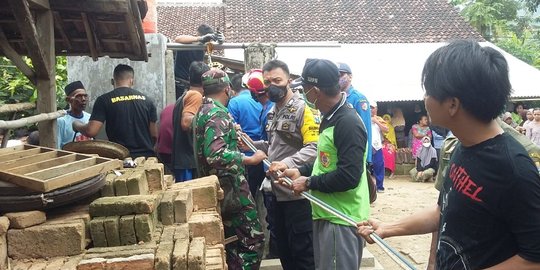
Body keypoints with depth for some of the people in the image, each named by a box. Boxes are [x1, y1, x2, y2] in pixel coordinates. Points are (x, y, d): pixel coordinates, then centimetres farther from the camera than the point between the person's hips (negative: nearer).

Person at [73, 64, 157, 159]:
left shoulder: (104, 100, -3)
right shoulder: (146, 100, 4)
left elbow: (91, 131, -10)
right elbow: (154, 135, 5)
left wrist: (76, 124, 11)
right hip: (147, 157, 2)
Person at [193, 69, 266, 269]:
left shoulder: (202, 111, 13)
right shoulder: (218, 113, -17)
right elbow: (215, 154, -31)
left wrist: (232, 134, 31)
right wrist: (250, 159, -25)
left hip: (218, 189, 10)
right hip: (231, 190, -10)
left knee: (233, 242, 18)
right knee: (253, 239, -4)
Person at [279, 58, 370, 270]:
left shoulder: (348, 123, -22)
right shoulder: (331, 117, 11)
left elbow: (348, 176, -27)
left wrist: (309, 183, -16)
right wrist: (301, 171, 9)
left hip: (341, 218, -10)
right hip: (327, 213, 10)